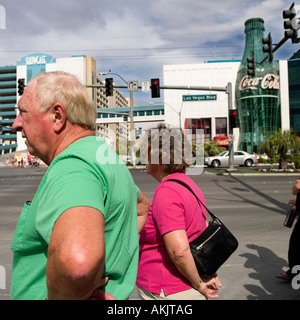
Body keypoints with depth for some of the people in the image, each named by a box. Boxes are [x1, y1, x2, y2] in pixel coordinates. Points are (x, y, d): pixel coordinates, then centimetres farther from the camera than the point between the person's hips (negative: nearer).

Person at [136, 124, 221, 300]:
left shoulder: (166, 193, -23)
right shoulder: (188, 184, 7)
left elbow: (179, 250, -29)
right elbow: (205, 230, 12)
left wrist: (198, 283, -15)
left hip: (169, 292, -9)